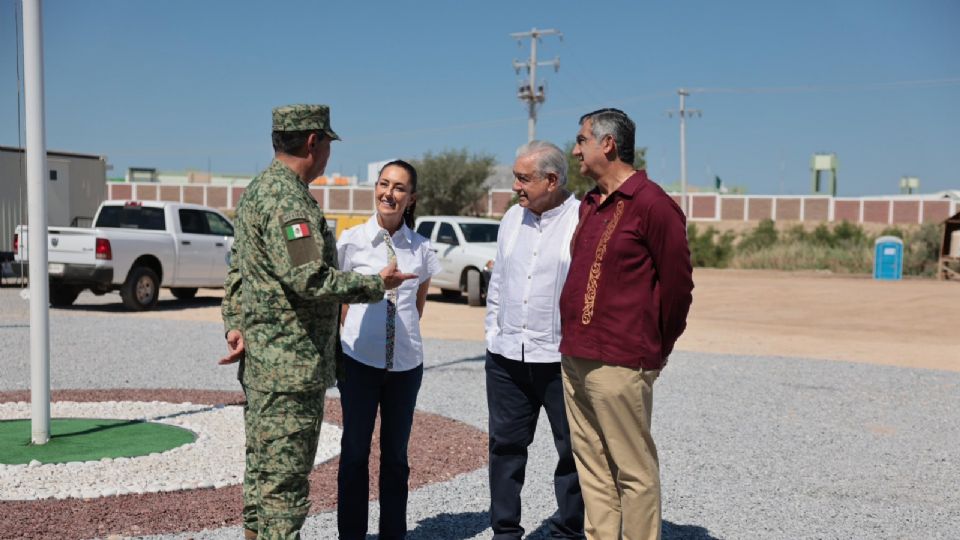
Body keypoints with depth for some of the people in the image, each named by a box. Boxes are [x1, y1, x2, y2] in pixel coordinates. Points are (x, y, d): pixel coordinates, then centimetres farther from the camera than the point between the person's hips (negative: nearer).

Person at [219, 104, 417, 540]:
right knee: (284, 480, -4)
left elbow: (237, 267, 18)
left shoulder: (258, 190, 15)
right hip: (292, 365, -11)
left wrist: (235, 325, 12)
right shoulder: (289, 200, -19)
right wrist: (377, 284, -14)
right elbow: (309, 279, -26)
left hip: (259, 359, 11)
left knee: (262, 470, 19)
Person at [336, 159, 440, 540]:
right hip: (359, 361, -2)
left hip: (406, 363, 2)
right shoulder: (352, 241, -4)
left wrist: (402, 333, 7)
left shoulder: (421, 249, 3)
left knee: (396, 455, 12)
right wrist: (360, 334, 3)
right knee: (355, 452, 6)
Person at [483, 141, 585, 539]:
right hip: (506, 358, 6)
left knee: (572, 449, 7)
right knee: (506, 444, 12)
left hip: (562, 359, -6)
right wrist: (492, 333, 14)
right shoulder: (513, 217, 11)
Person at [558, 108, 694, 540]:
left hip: (619, 364, -9)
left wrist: (656, 347, 1)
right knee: (591, 465, 13)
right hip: (574, 358, 9)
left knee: (633, 471, 0)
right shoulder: (589, 205, 16)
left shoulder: (651, 204, -10)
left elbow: (677, 283, -8)